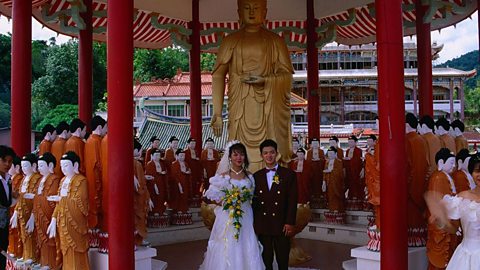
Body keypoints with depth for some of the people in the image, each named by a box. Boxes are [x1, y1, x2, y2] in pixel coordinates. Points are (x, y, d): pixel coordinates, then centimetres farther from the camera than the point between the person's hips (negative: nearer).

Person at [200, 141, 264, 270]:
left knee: (246, 249, 2)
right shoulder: (223, 176, -2)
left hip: (246, 217, 2)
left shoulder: (249, 175, 7)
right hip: (228, 218, -2)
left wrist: (244, 200, -4)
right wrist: (227, 203, -15)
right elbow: (214, 196, -1)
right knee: (227, 251, -1)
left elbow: (253, 196, 13)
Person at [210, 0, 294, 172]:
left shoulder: (275, 41, 9)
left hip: (267, 108, 0)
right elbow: (218, 76, 3)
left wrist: (264, 80, -14)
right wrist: (217, 113, -6)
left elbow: (286, 75, 6)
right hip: (240, 109, 0)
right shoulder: (231, 41, 9)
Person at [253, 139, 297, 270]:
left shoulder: (289, 174, 0)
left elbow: (292, 200, -3)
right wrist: (253, 223, 4)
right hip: (262, 226, 2)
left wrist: (290, 223, -9)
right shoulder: (256, 176, 9)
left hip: (282, 226, -2)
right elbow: (254, 201, 9)